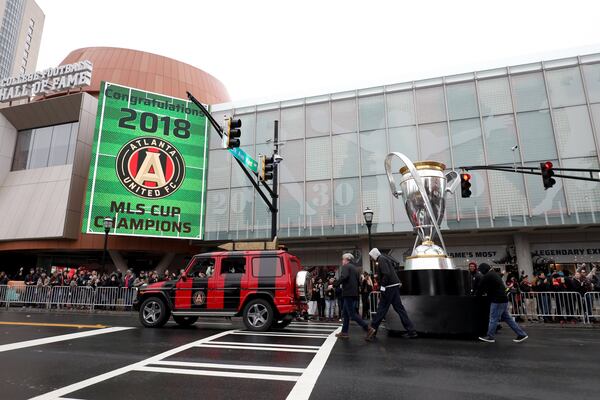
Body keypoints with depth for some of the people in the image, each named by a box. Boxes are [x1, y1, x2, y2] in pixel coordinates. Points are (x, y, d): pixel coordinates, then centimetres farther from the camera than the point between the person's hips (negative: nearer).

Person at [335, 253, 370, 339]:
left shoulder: (346, 266, -7)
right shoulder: (355, 268, 19)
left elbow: (344, 277, -24)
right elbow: (359, 281, 18)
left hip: (348, 293, -9)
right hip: (354, 294, 9)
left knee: (352, 314, -7)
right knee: (345, 313, 13)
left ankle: (368, 328, -9)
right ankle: (344, 332, 15)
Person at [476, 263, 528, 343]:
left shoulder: (487, 276, -14)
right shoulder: (495, 274, 17)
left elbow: (481, 288, -9)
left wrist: (478, 294, 10)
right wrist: (485, 292, 23)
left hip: (497, 300, -10)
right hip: (503, 299, 10)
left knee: (493, 319, -1)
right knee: (507, 318, 15)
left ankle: (490, 337, 7)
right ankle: (521, 334, 18)